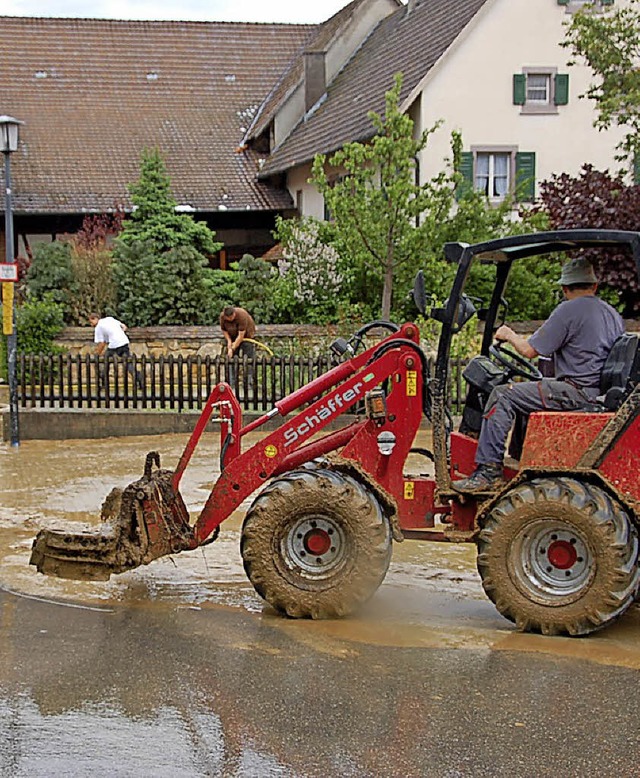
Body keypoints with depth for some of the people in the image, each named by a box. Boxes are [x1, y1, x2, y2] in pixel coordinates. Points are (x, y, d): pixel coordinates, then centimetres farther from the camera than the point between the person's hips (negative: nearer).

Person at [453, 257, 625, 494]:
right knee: (526, 393, 29)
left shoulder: (569, 310, -9)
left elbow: (530, 350, -8)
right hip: (603, 392, 9)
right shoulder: (613, 314, 16)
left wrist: (510, 336, 11)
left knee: (502, 396, -9)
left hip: (579, 393, -9)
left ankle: (488, 471, -15)